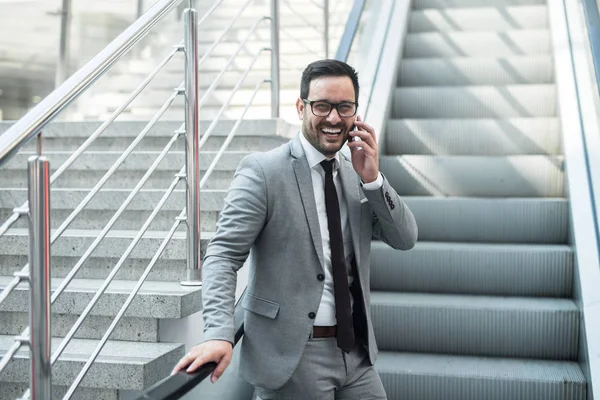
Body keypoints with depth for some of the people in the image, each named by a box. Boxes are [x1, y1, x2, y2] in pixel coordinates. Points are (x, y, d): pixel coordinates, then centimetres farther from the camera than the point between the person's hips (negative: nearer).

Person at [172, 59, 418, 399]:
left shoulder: (358, 175, 7)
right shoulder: (262, 171, -10)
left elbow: (405, 239, 5)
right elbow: (224, 254, -15)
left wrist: (373, 179, -9)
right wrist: (219, 333, -27)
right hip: (291, 355, -5)